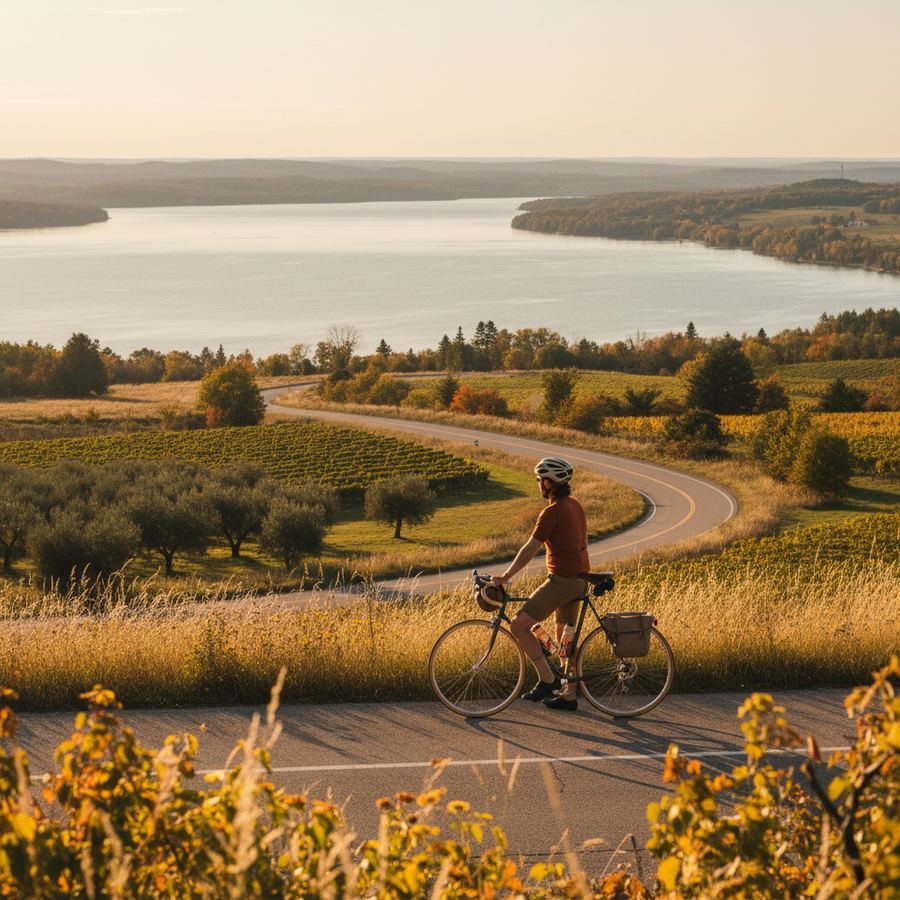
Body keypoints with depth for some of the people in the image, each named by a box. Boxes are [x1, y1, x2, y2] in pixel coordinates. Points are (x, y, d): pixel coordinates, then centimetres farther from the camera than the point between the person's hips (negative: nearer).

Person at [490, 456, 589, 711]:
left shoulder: (552, 512, -17)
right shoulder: (575, 506, 11)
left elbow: (530, 549, -19)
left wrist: (505, 576, -15)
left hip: (562, 581, -10)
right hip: (579, 580, 10)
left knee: (519, 625, -7)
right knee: (565, 637, 16)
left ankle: (547, 679, -6)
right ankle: (569, 695, 21)